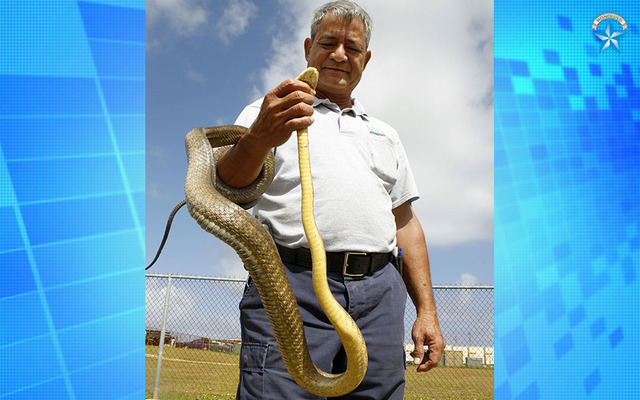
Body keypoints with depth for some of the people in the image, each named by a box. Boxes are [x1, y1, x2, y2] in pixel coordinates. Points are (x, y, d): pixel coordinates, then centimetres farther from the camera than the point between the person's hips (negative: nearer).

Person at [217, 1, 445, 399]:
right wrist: (259, 138, -29)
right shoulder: (267, 112, 12)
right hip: (292, 287, -4)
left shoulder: (385, 134, 27)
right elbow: (228, 185, -6)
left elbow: (406, 224, 23)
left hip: (378, 292, 5)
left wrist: (427, 310, 13)